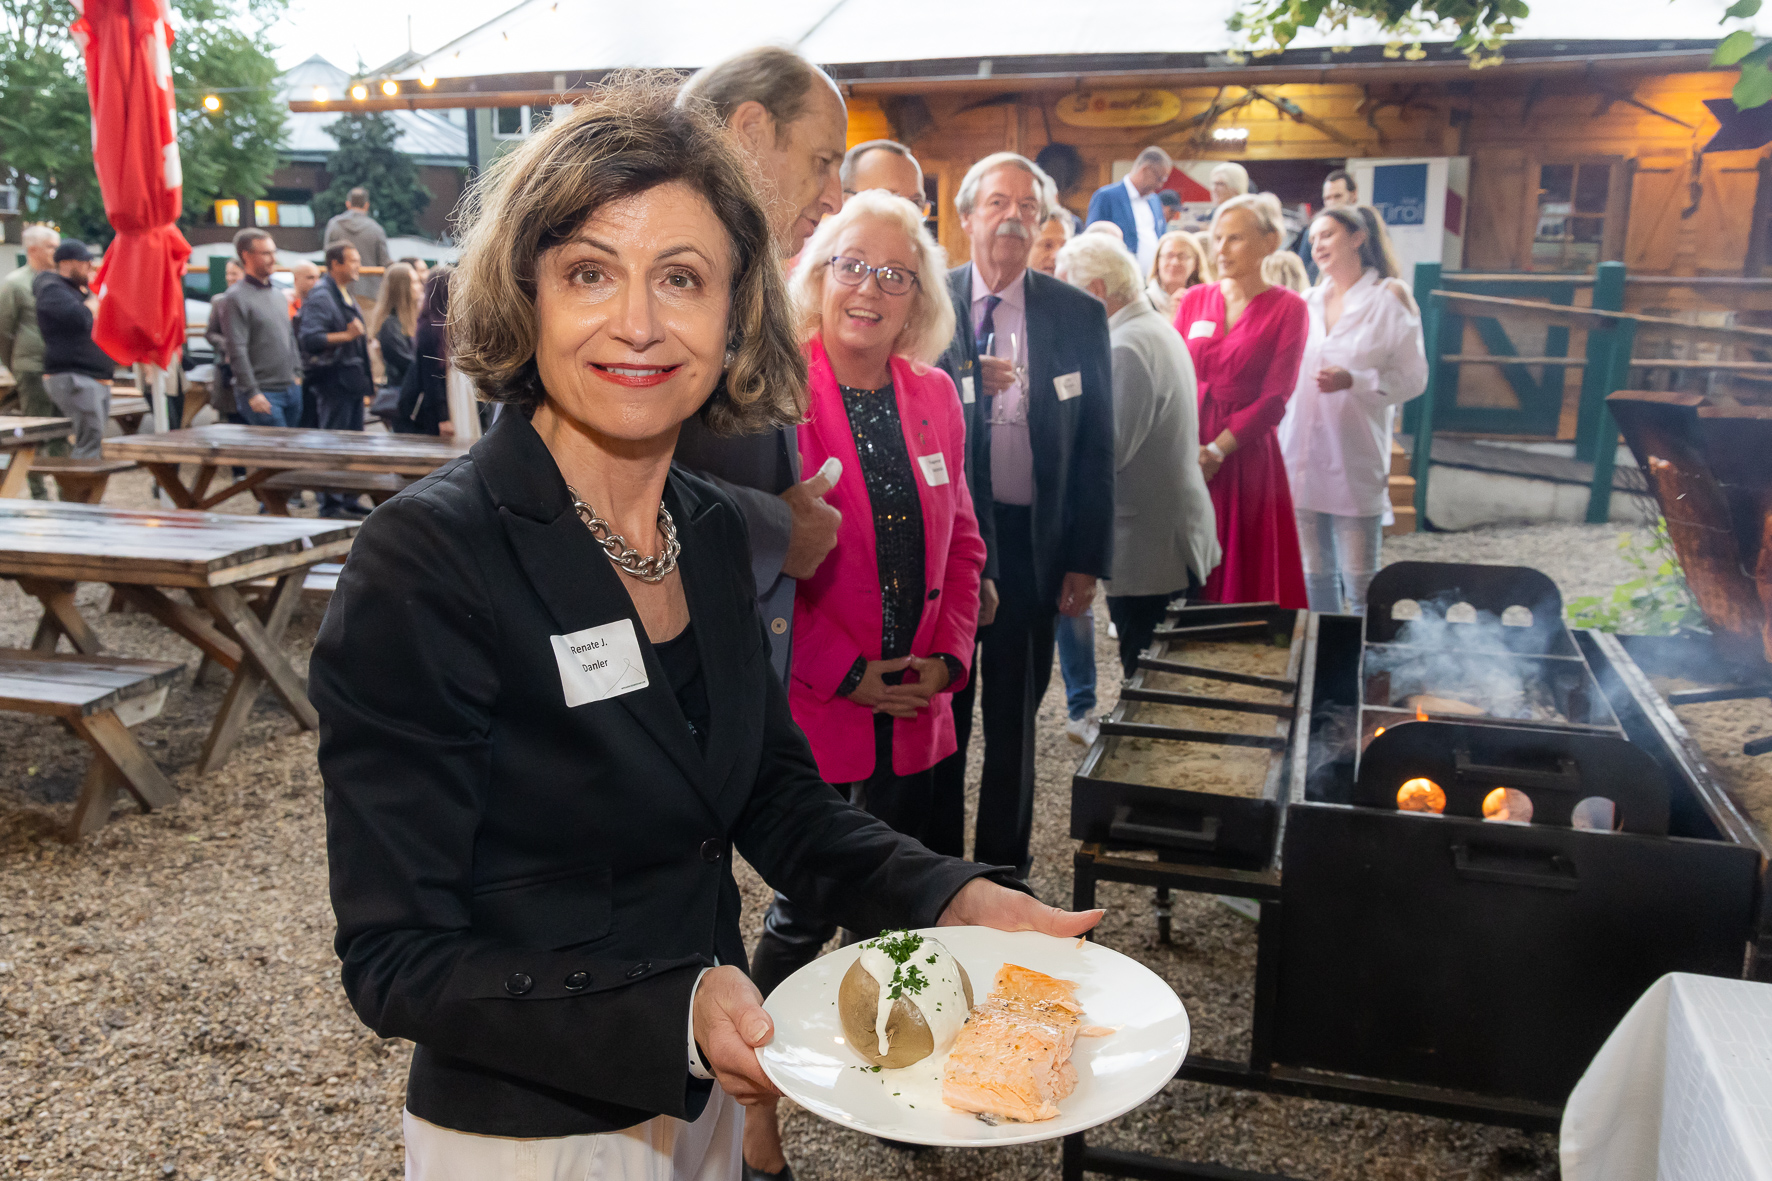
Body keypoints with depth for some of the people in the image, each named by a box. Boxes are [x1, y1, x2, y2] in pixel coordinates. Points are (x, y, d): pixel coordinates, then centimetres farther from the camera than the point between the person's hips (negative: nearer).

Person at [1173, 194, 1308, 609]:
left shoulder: (1287, 308, -1)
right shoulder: (1195, 299, 10)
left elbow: (1274, 398, -7)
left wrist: (1216, 450, -16)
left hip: (1244, 454, -3)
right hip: (1185, 453, 3)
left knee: (1245, 572, 3)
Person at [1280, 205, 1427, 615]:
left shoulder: (1389, 297, 0)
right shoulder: (1307, 302, 14)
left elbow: (1413, 377, -5)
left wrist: (1353, 380, -18)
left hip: (1355, 462, -4)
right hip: (1302, 457, 5)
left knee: (1360, 583, -3)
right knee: (1315, 576, 11)